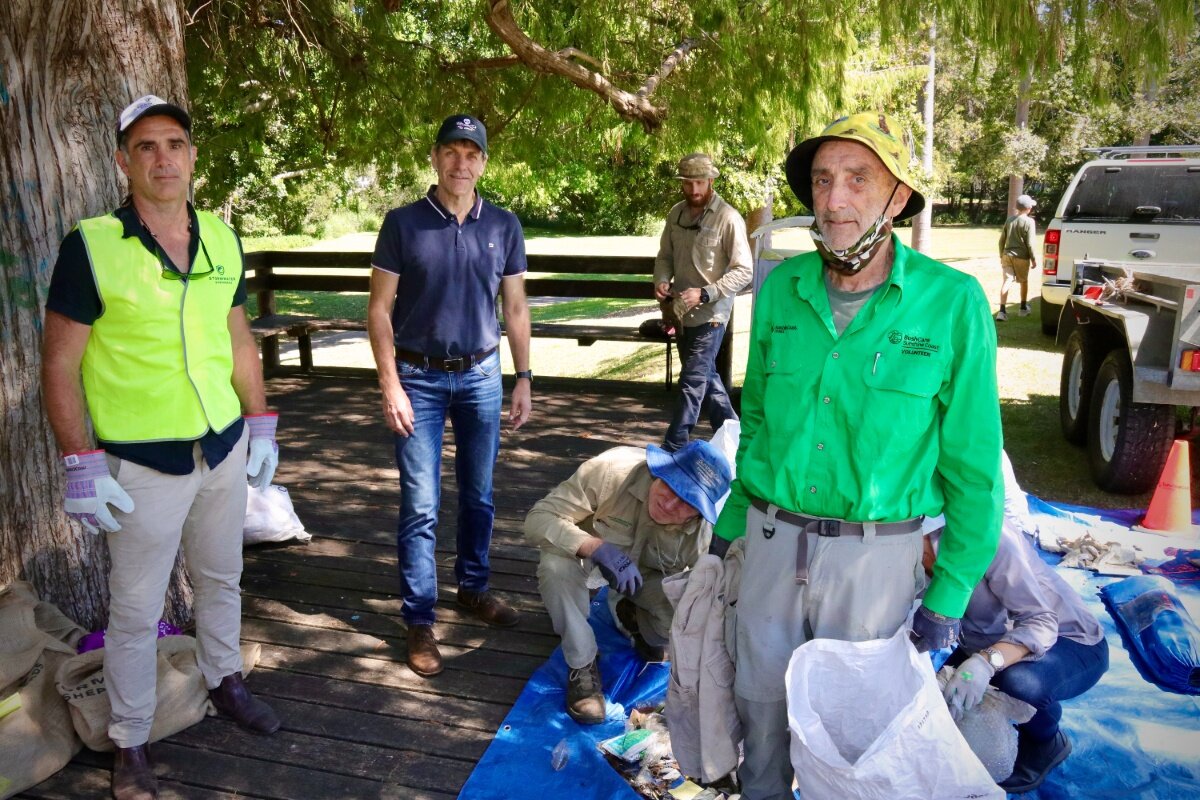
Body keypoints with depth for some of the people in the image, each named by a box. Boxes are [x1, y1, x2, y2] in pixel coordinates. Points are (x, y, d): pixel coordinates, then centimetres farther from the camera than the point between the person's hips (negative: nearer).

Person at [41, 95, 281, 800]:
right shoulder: (91, 247, -13)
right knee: (136, 609, 8)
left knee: (221, 577, 21)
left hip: (225, 449, 5)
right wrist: (81, 465, -14)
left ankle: (225, 681, 44)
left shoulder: (222, 238, 1)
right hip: (144, 463, -4)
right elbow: (60, 365, -10)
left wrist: (261, 424, 9)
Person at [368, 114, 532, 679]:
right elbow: (379, 308, -4)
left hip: (482, 376, 3)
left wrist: (524, 378, 5)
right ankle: (419, 620, 11)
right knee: (421, 505, 0)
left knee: (478, 494, 13)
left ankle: (473, 587, 32)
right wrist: (390, 386, -10)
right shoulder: (404, 223, -4)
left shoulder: (503, 226, 3)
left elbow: (515, 308, 8)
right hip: (419, 378, -2)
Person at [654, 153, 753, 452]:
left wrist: (704, 293, -23)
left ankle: (673, 449, 2)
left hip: (710, 314, -7)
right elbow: (665, 256, 15)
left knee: (692, 382, -5)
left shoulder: (728, 218, -13)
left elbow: (743, 271, -14)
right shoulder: (676, 213, 6)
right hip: (682, 312, 7)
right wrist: (662, 281, -5)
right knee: (705, 376, 18)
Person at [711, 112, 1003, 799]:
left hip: (874, 553, -3)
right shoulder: (781, 289, -2)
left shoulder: (952, 302, -13)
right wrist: (732, 521, 11)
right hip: (773, 537, 4)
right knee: (762, 700, 19)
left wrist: (950, 593, -7)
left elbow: (974, 462, -8)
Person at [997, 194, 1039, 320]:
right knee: (1024, 281, 16)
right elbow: (1030, 243, -12)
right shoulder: (1029, 222, -10)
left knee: (1007, 281, -3)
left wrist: (1002, 255, 19)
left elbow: (1002, 240, 10)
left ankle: (1002, 311, -16)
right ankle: (1023, 308, 29)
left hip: (1007, 254, 3)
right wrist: (1034, 259, -2)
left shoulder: (1009, 219, 6)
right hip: (1022, 256, -3)